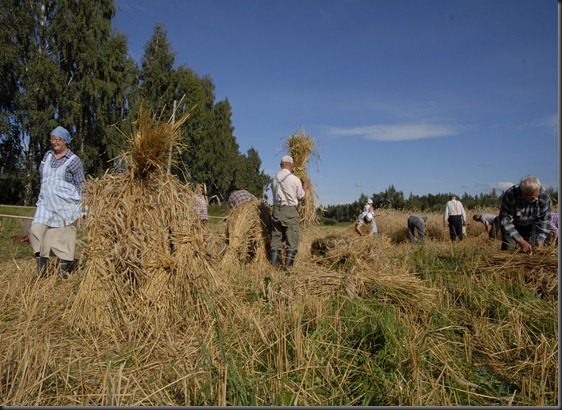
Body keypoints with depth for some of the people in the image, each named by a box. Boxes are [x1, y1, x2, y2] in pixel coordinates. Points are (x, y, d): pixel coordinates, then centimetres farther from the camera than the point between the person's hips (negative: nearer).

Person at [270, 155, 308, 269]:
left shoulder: (275, 178, 6)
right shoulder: (295, 179, -7)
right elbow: (302, 197, 0)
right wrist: (305, 187, 20)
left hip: (276, 210, 5)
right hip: (290, 211, -5)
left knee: (276, 237, 11)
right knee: (292, 238, 3)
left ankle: (274, 264, 12)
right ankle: (288, 266, 1)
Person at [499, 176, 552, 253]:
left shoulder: (544, 195, -24)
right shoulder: (510, 195, -34)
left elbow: (545, 219, -16)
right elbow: (505, 221, -33)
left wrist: (540, 240, -27)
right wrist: (522, 242, -38)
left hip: (530, 226, 3)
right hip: (512, 224, -3)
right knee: (509, 250, -13)